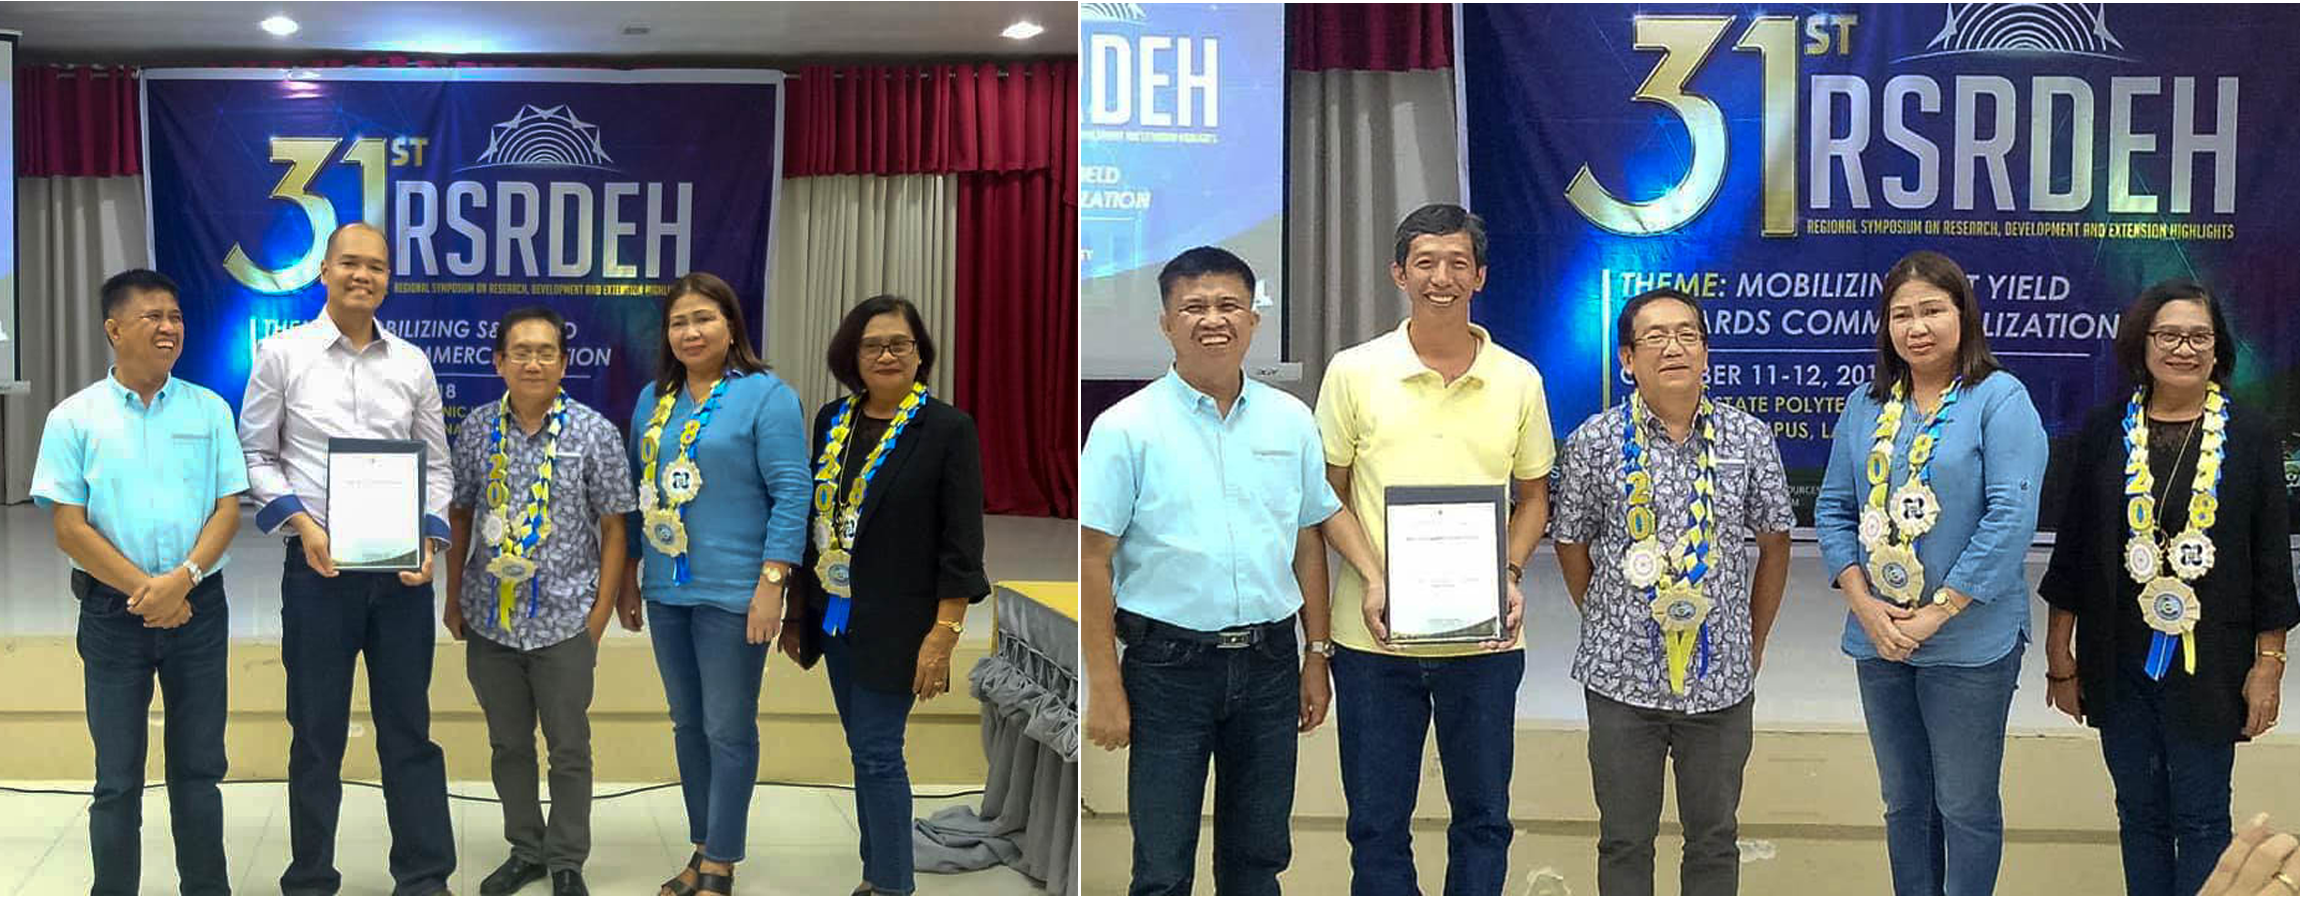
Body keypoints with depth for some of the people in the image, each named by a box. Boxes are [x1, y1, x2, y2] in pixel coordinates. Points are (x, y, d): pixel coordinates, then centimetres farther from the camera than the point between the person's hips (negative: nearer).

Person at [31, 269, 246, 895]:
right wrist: (143, 591, -13)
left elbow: (228, 509, 0)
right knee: (118, 778, 6)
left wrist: (182, 579, -15)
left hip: (199, 607, 2)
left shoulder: (209, 410, 4)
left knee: (199, 769, 10)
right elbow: (69, 527, -5)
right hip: (113, 610, -1)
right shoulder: (74, 418, -1)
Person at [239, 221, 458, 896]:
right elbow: (256, 456, 4)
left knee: (409, 727, 6)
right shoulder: (282, 354, 2)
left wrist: (428, 538, -5)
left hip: (402, 568, 2)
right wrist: (301, 522, -11)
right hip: (318, 564, -1)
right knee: (317, 731, 7)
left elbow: (436, 465, 11)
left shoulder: (413, 363, 7)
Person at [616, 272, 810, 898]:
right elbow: (637, 491, 17)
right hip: (667, 590, 6)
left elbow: (791, 494, -13)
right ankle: (702, 849, 26)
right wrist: (628, 576, 15)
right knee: (687, 724, 14)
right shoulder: (654, 398, 11)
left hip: (732, 594, -6)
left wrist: (771, 583, -18)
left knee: (728, 730, 2)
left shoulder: (766, 395, -8)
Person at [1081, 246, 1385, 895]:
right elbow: (1092, 560, -8)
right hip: (1169, 666, -4)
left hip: (1269, 664, 4)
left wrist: (1317, 658, 10)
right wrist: (1105, 688, -11)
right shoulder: (1127, 428, -7)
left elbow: (1309, 542, 13)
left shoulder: (1290, 420, 6)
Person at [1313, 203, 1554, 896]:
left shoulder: (1519, 381, 3)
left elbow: (1533, 495, 13)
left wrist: (1511, 572, -5)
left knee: (1483, 815, 11)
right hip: (1374, 634, -1)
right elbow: (1327, 494, 3)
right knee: (1376, 819, 9)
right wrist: (1367, 583, -11)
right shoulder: (1354, 372, -1)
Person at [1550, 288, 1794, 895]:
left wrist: (1755, 640, 10)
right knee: (1624, 841, 10)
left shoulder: (1749, 439, 0)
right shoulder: (1595, 442, -4)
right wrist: (1606, 624, 9)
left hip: (1720, 678, 1)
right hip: (1622, 677, -1)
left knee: (1715, 840, 13)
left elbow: (1774, 543, 8)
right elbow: (1572, 544, 6)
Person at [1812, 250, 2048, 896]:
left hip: (1970, 641, -5)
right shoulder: (1866, 404, 8)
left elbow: (2011, 516, -15)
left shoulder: (2000, 400, -8)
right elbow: (1833, 509, 8)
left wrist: (1937, 612, -17)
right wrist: (1863, 603, -6)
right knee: (1904, 801, 16)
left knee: (1966, 806, 5)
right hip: (1879, 639, 5)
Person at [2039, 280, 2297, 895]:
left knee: (2200, 819, 4)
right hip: (2120, 664, 2)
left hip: (2208, 663, -2)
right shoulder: (2103, 433, 3)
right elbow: (2072, 547, 5)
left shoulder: (2249, 437, 0)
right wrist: (2060, 657, 4)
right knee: (2140, 814, 12)